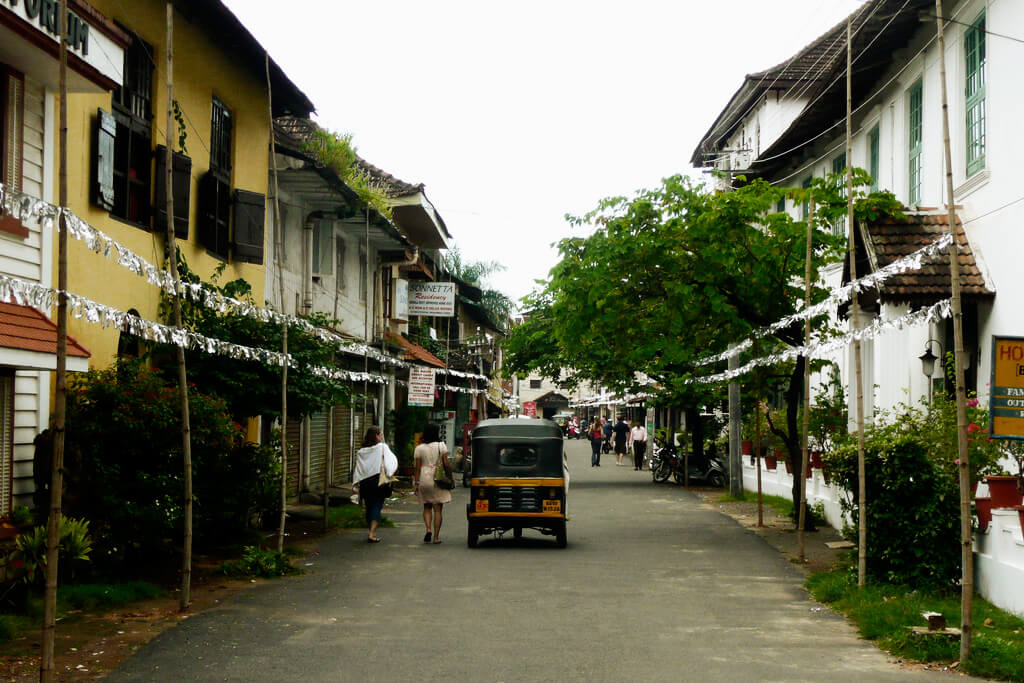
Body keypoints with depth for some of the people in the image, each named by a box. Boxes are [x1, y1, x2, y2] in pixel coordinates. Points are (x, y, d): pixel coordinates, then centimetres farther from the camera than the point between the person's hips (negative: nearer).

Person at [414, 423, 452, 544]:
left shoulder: (419, 448, 1)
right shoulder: (441, 445, -3)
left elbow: (417, 467, 0)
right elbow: (446, 464, -6)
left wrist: (416, 483, 3)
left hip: (424, 479, 2)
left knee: (427, 507, 17)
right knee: (437, 509, 4)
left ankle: (428, 529, -5)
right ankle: (436, 537, 3)